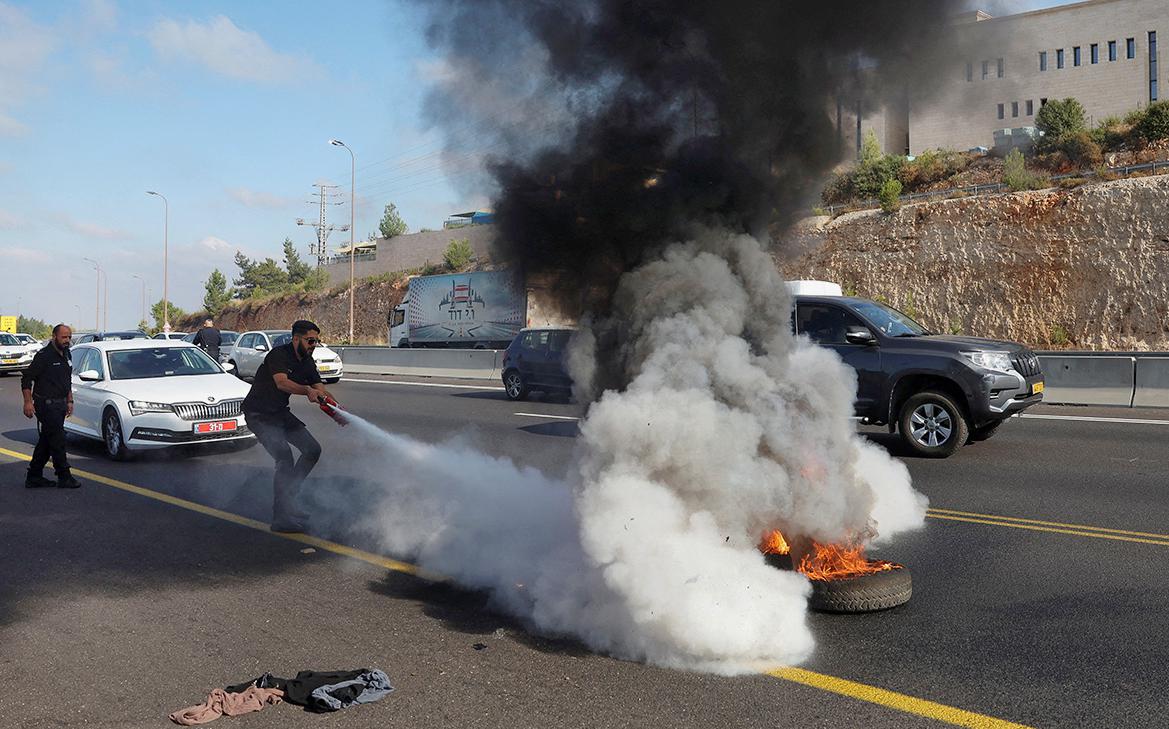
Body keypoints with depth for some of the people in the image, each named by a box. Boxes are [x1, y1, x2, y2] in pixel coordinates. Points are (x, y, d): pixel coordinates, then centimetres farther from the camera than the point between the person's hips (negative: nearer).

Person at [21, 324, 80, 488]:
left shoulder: (66, 355, 14)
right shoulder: (44, 356, -13)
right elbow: (26, 379, -13)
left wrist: (69, 401, 20)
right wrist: (28, 402, -19)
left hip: (60, 404, 9)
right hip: (47, 405, -9)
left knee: (46, 441, 12)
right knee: (58, 440, -7)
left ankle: (34, 477, 19)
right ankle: (64, 477, -1)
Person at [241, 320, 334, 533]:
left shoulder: (307, 363, 5)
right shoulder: (279, 354, -19)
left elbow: (321, 391, -3)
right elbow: (282, 383, -36)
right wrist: (307, 391, -53)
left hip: (280, 413, 9)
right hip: (258, 415, -9)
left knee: (312, 449, 3)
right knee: (284, 456, -24)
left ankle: (287, 498, 13)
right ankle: (281, 518, -23)